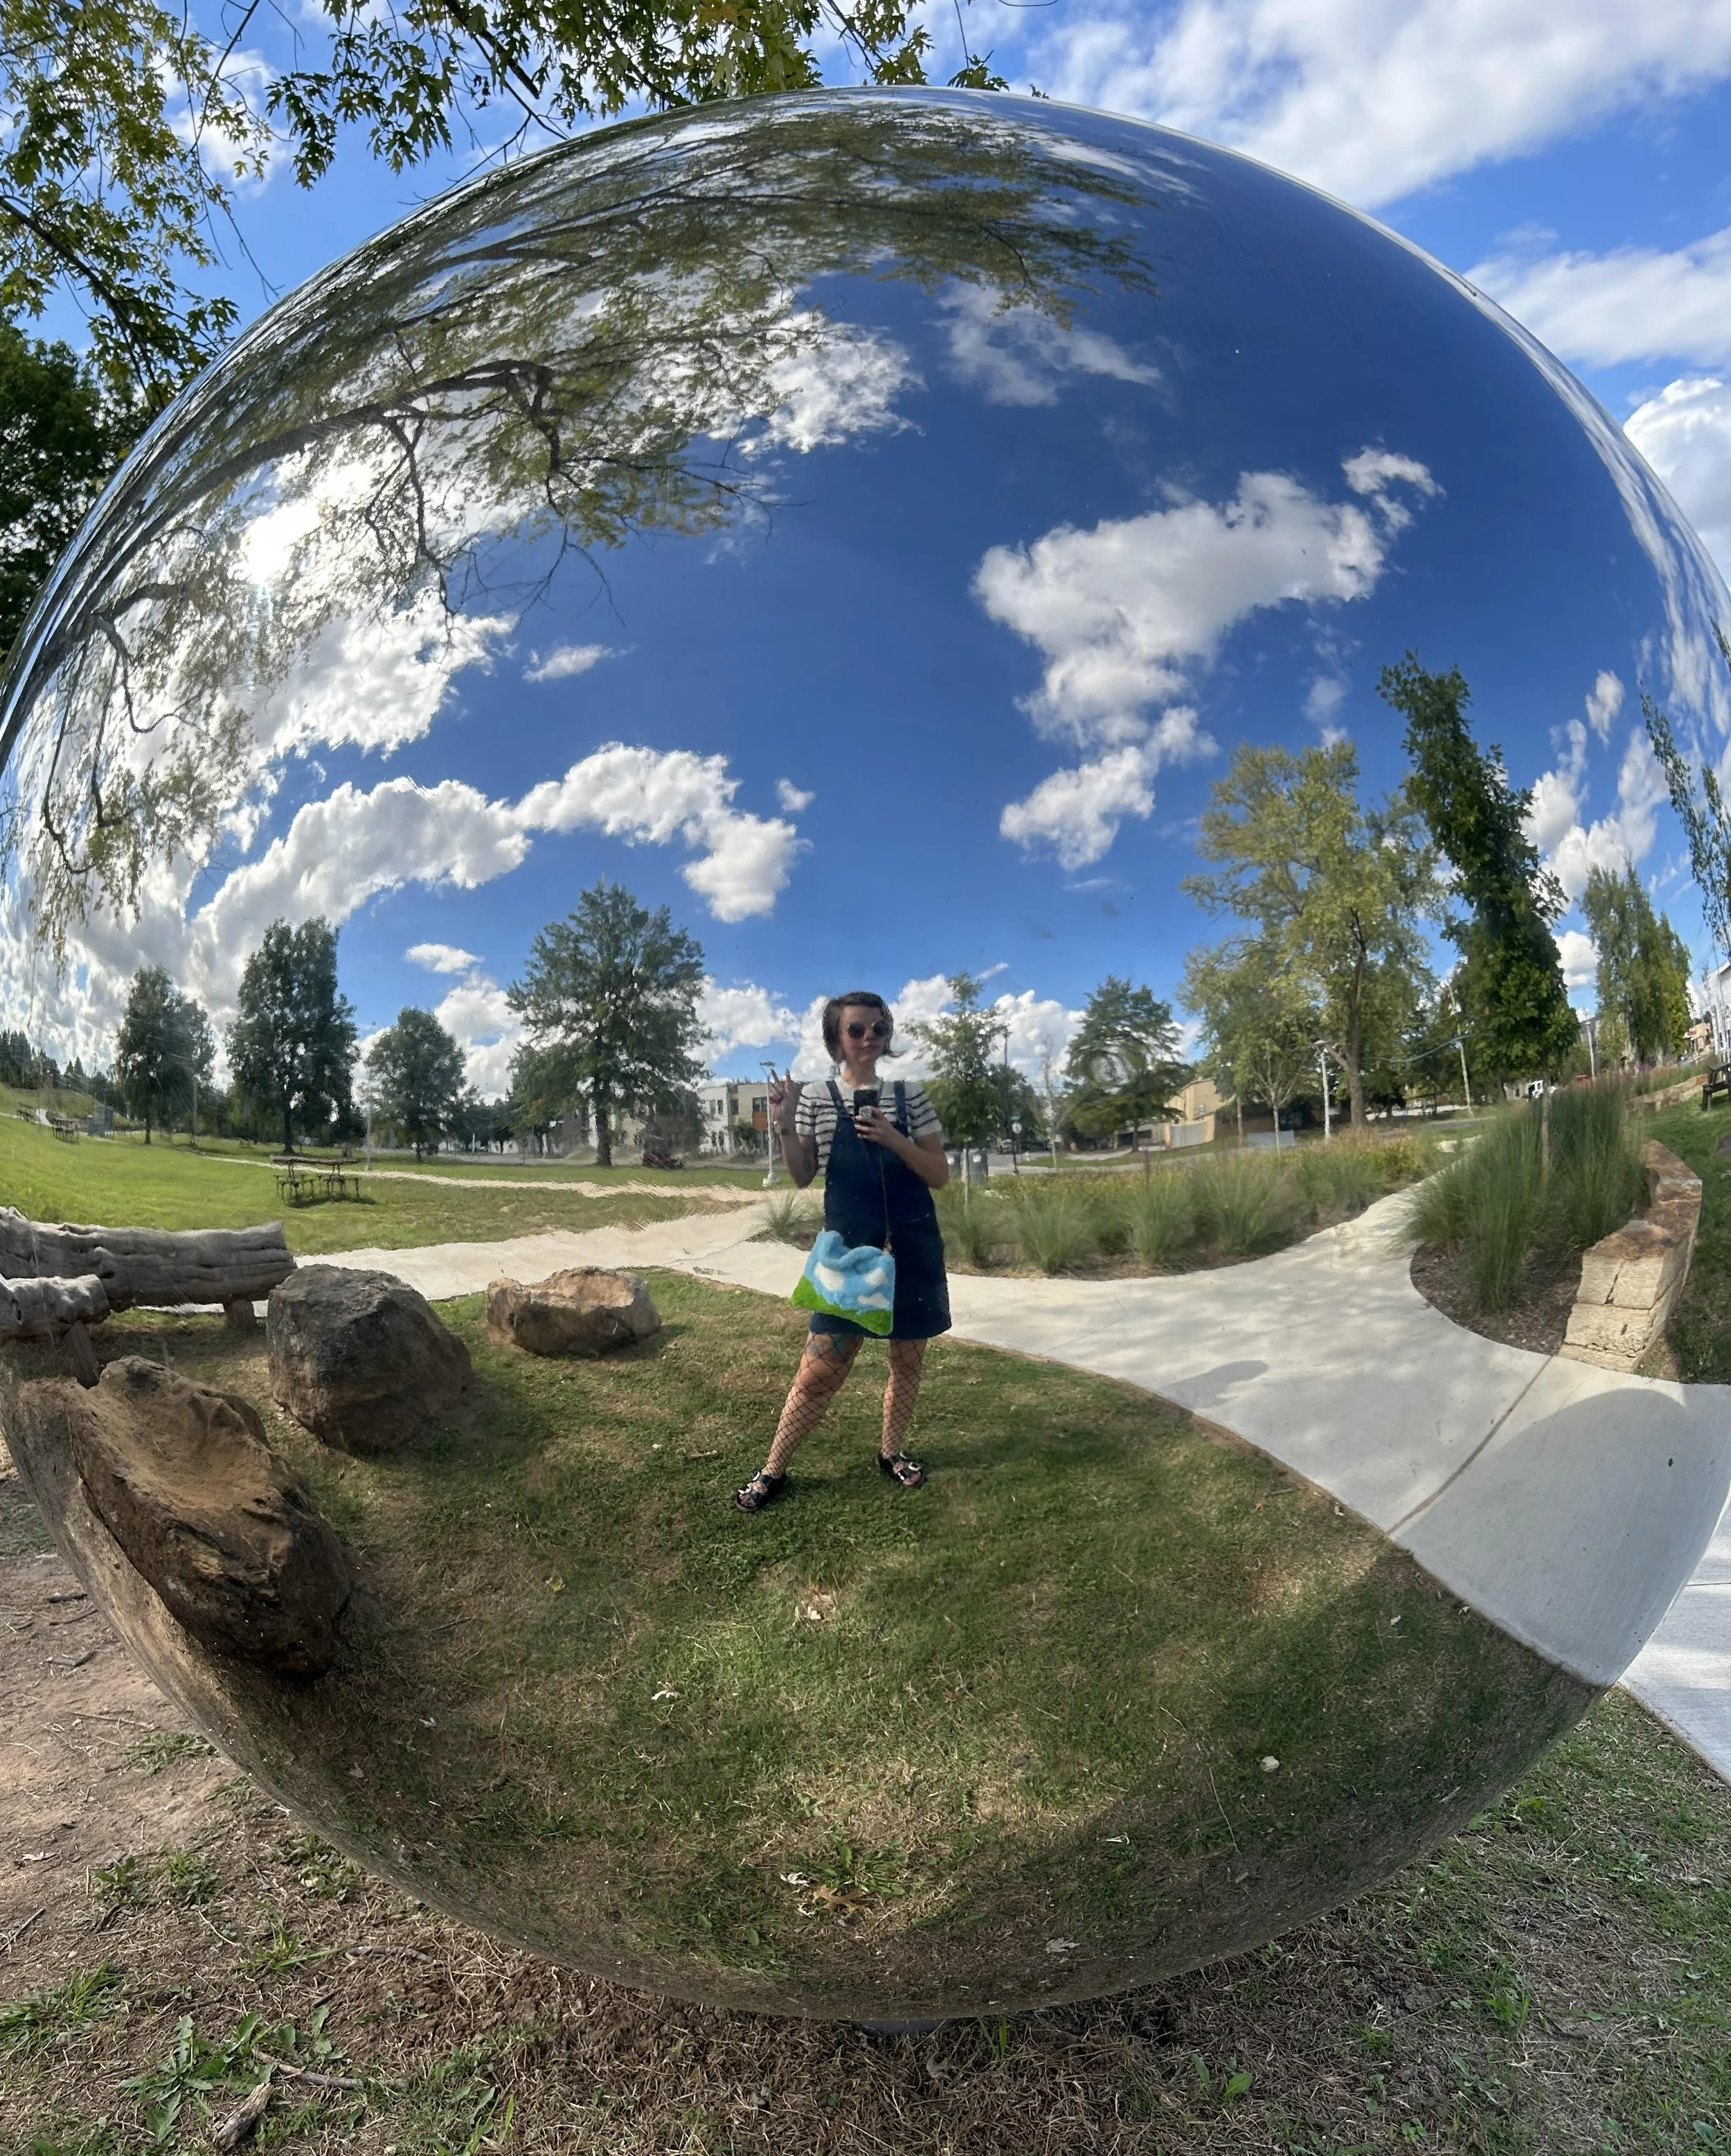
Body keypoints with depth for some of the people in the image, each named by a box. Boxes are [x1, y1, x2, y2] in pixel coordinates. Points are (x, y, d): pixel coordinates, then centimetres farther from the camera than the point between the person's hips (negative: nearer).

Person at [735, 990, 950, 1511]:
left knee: (908, 1357, 13)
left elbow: (939, 1176, -1)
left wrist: (894, 1140, -17)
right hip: (848, 1250, -2)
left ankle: (892, 1451, 35)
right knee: (820, 1368, -3)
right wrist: (785, 1127, -15)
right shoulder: (817, 1098, 0)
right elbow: (802, 1177, 1)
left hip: (911, 1248, 2)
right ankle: (773, 1470, 12)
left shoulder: (910, 1097, 1)